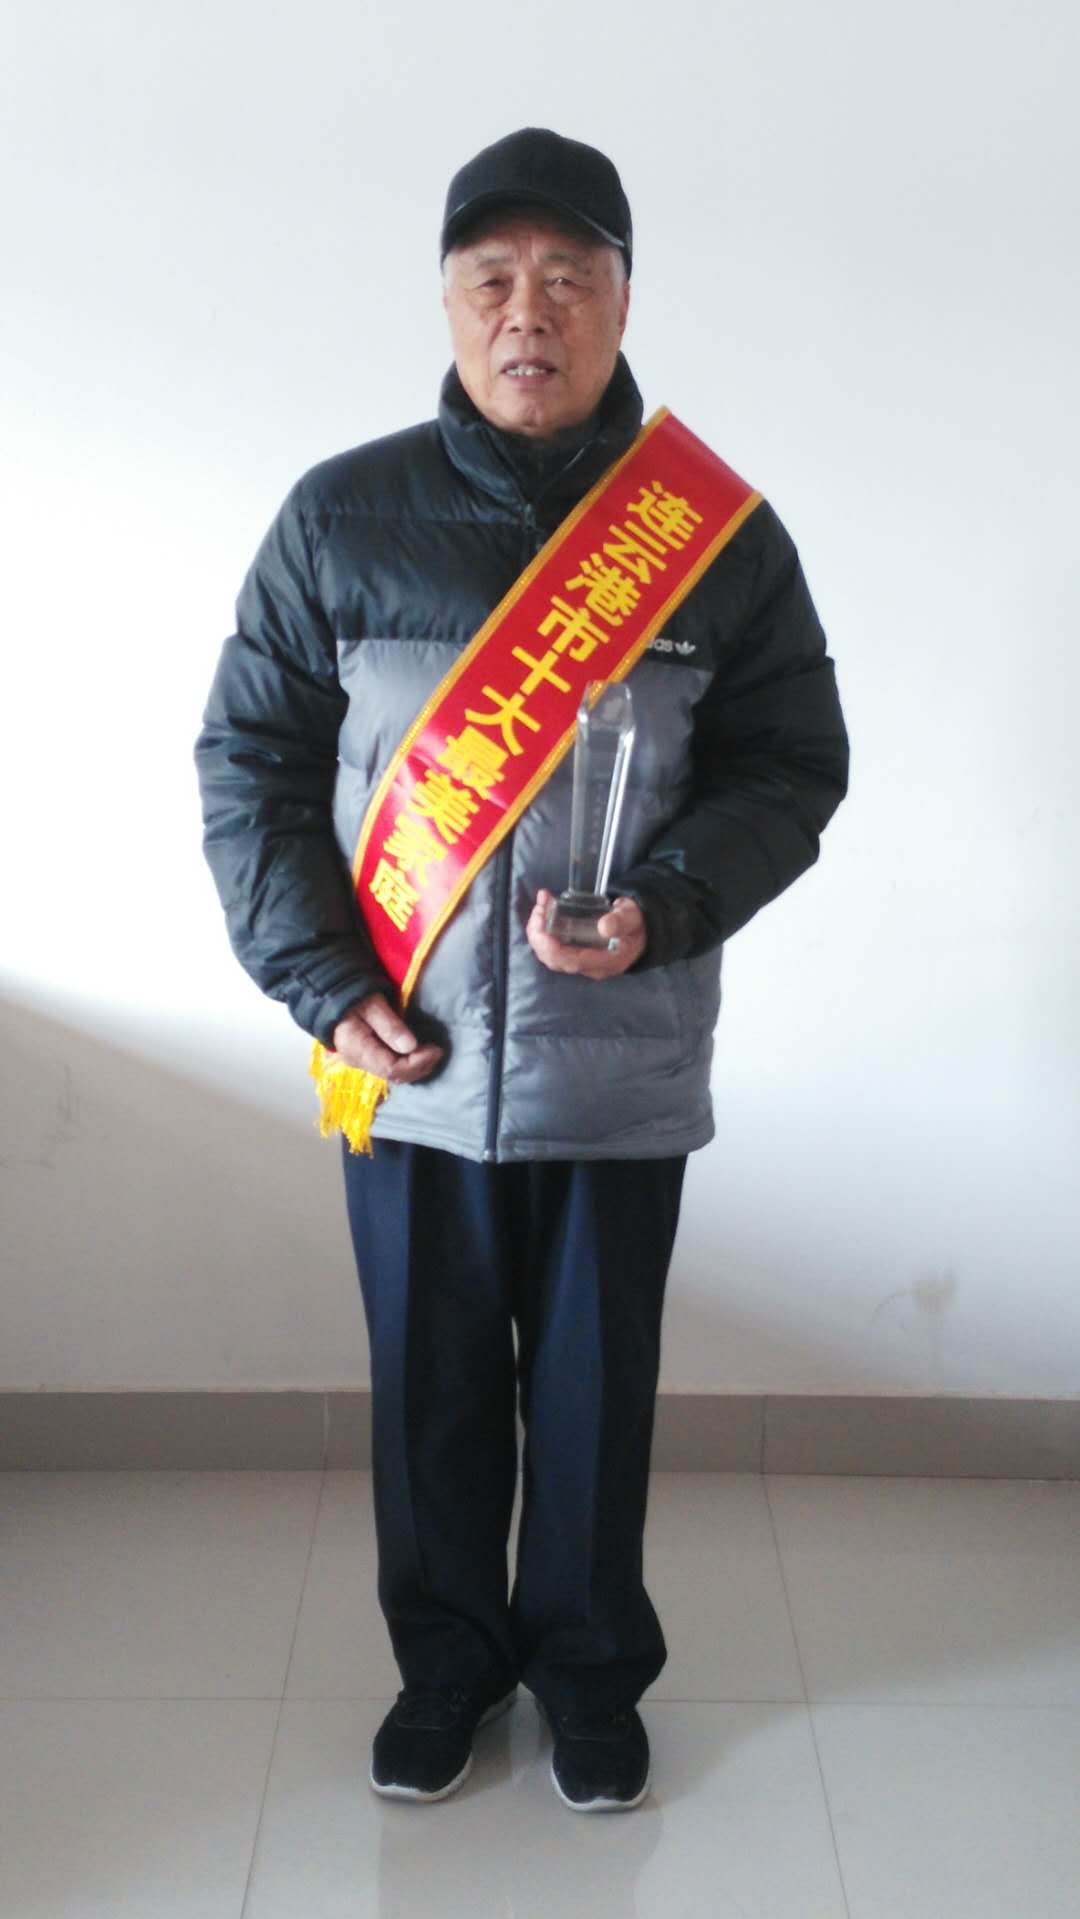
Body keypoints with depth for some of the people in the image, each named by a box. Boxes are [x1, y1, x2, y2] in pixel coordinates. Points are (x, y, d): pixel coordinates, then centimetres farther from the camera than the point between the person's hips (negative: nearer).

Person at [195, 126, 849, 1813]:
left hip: (624, 1070, 0)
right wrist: (320, 976, -8)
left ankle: (590, 1667, 38)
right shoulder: (340, 517, -2)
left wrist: (661, 912, -15)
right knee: (431, 1388, 16)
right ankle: (447, 1657, 39)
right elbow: (250, 759, 3)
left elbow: (792, 768, 2)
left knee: (596, 1390, 14)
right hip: (409, 1065, 1)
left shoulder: (721, 533, -3)